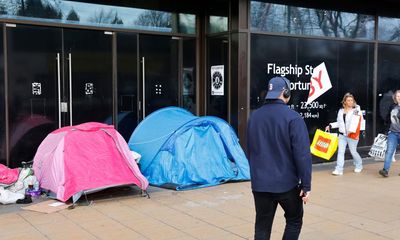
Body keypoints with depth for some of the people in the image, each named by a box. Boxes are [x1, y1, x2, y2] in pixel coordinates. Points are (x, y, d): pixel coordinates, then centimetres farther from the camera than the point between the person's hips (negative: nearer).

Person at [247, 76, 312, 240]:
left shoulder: (254, 116, 6)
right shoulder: (292, 118, -13)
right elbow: (302, 154, -16)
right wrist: (306, 185, -10)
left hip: (260, 184, 4)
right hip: (287, 183, -4)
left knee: (262, 227, 11)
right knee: (294, 221, 18)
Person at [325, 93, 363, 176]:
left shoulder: (356, 110, -2)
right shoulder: (341, 111, 10)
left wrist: (360, 117, -23)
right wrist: (330, 126, 8)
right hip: (342, 135, 3)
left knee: (353, 151, 8)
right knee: (340, 151, -3)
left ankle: (359, 165, 34)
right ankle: (339, 169, -4)